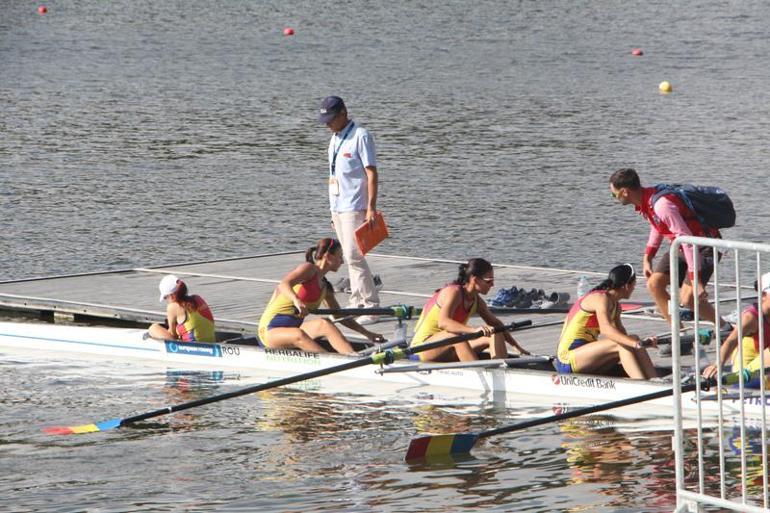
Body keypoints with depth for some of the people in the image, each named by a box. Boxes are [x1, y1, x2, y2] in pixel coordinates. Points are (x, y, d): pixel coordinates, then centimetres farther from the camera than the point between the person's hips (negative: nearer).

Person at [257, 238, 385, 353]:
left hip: (292, 331, 6)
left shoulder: (325, 287, 15)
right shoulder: (309, 268, -7)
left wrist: (367, 333, 16)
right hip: (271, 330, -6)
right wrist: (296, 300, -45)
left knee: (323, 324, -23)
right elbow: (283, 285, -25)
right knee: (299, 335, -39)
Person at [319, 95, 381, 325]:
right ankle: (357, 303, 14)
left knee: (354, 256, -13)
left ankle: (371, 307, -11)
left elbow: (372, 174, -13)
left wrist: (371, 208, -19)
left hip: (355, 208, -8)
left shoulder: (360, 136, -10)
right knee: (349, 257, 10)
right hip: (338, 208, 8)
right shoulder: (335, 140, 16)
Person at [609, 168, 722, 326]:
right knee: (654, 284, 1)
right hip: (681, 248, 9)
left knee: (687, 299, -19)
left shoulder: (662, 205, -31)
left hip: (704, 247, -9)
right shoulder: (645, 202, -1)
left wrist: (695, 279, -34)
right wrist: (647, 258, 13)